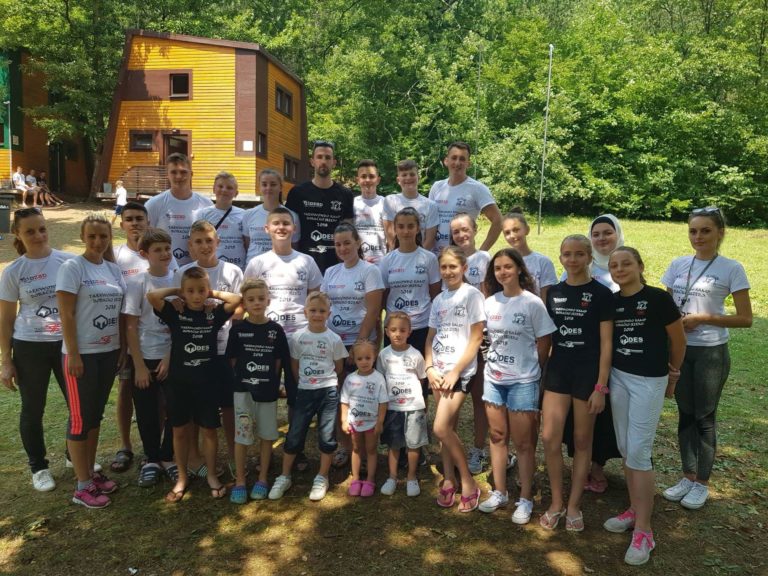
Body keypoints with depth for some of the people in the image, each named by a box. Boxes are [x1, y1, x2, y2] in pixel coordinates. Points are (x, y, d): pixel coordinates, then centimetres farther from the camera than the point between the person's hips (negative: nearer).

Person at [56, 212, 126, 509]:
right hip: (82, 353, -6)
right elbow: (66, 314, -13)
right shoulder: (72, 267, -10)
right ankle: (83, 486, 12)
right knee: (80, 418, 2)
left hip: (109, 351, 6)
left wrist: (122, 348, 9)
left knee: (96, 415, 15)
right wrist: (73, 354, -16)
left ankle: (90, 472, 28)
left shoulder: (113, 269, 8)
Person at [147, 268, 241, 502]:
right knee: (180, 431, 12)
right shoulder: (174, 314, -4)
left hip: (207, 382, 0)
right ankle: (182, 477, 28)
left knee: (209, 430, 10)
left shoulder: (214, 315, -1)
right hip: (178, 382, 0)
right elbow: (151, 296, -17)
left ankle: (211, 475, 26)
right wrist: (175, 291, -4)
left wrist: (213, 294, -2)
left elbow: (237, 299, -10)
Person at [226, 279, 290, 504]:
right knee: (241, 437, 4)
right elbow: (233, 360, 1)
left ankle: (262, 480, 25)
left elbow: (279, 361, 3)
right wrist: (244, 377, -3)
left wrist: (270, 382, -1)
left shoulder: (276, 330, -2)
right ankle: (239, 482, 18)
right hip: (243, 390, -1)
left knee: (266, 435, 10)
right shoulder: (237, 329, -4)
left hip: (268, 391, 1)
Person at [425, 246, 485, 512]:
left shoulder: (472, 295, -6)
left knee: (441, 428, -12)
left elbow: (476, 339, -10)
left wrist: (455, 371, -13)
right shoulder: (438, 300, 12)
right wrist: (430, 367, 0)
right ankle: (449, 480, 23)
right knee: (449, 428, 10)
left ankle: (468, 482, 6)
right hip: (438, 371, 6)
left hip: (460, 371, -6)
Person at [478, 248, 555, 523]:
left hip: (523, 381, -5)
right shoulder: (490, 302, 3)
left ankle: (526, 499, 19)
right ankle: (499, 492, 28)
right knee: (497, 436, 13)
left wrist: (532, 372, 1)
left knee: (523, 442, 4)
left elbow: (544, 343, -5)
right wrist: (494, 361, 7)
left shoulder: (533, 303, -11)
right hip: (493, 378, 5)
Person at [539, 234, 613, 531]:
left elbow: (606, 343, -7)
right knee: (550, 438, 0)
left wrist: (601, 386, -11)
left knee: (582, 440, 8)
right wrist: (541, 373, 10)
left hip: (588, 373, -3)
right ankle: (556, 502, 18)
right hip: (557, 371, 3)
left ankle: (574, 505, 22)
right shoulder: (554, 292, 6)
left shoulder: (600, 294, -6)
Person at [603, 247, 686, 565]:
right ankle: (634, 510, 28)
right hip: (618, 377, 6)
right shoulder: (611, 302, 3)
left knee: (639, 452, -6)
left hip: (649, 381, -5)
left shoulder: (657, 298, -12)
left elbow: (678, 338, -2)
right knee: (625, 449, 12)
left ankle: (643, 531, 5)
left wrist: (673, 374, 10)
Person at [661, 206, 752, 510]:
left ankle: (702, 483, 24)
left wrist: (701, 318, -16)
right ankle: (688, 476, 28)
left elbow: (745, 318, -9)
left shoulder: (731, 269, -8)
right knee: (685, 414, 13)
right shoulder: (678, 265, 4)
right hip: (679, 349, 4)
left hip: (711, 353, -4)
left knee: (704, 417, 7)